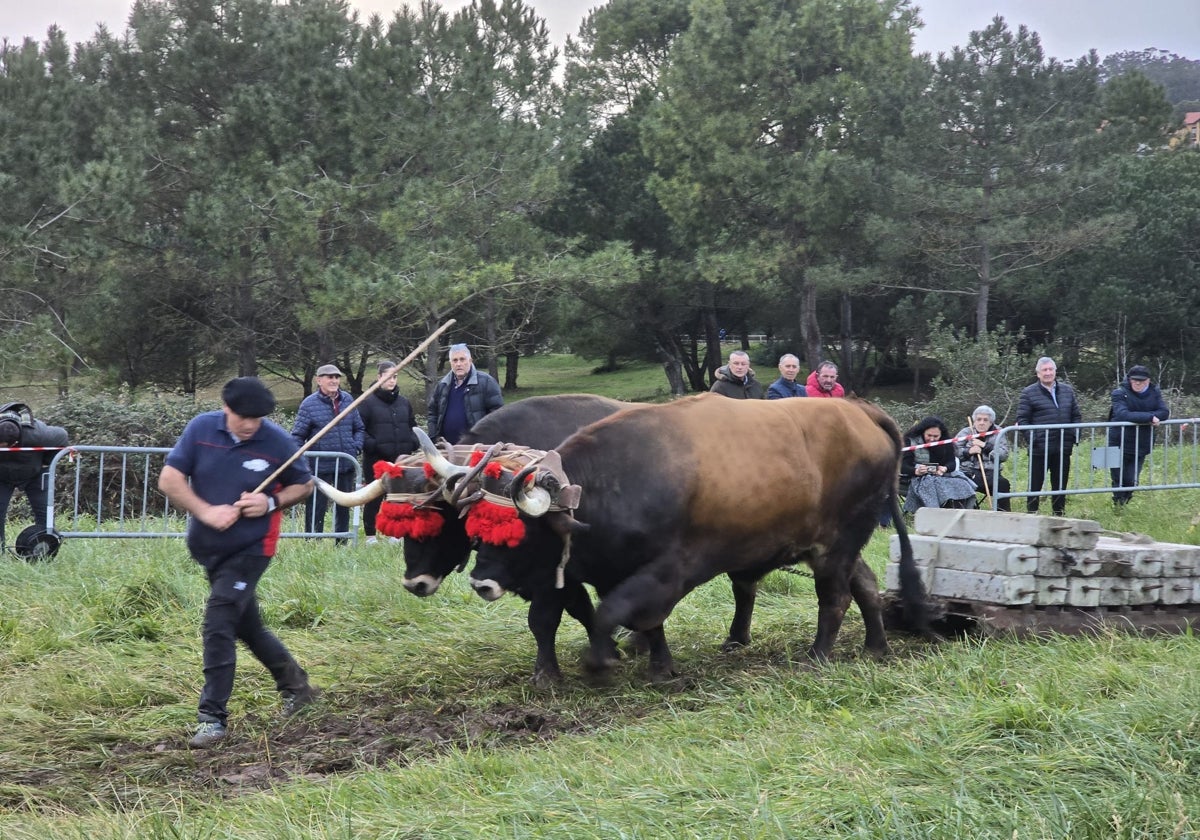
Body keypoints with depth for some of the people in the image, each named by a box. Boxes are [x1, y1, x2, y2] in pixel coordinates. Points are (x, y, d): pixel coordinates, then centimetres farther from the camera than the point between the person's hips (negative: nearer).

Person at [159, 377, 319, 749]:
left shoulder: (278, 441, -13)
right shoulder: (201, 429, -9)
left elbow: (304, 484, 3)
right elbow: (169, 480, -7)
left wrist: (272, 503, -16)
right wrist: (206, 511, -20)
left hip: (251, 549, -4)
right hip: (208, 547, 4)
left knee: (218, 627, -15)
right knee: (247, 625, 17)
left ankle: (213, 716, -7)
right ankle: (295, 684, 38)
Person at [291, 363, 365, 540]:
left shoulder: (347, 400, 5)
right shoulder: (309, 404, -8)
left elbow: (359, 428, 15)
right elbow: (297, 436, -6)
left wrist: (356, 447, 0)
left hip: (346, 465, 5)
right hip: (320, 466, -5)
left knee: (344, 506, 15)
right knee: (317, 507, -1)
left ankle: (342, 543, 27)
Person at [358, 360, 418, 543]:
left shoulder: (404, 402, 12)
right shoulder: (368, 402, -4)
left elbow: (412, 426, 21)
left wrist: (413, 443, 3)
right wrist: (372, 445, -18)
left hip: (400, 460, 5)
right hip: (376, 459, -4)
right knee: (375, 498, 2)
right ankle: (371, 535, 9)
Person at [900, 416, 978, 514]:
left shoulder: (946, 443, 6)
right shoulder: (911, 441, -5)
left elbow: (952, 463, 0)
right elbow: (903, 466, -12)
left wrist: (944, 469, -25)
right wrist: (916, 471, -35)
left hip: (942, 475, 3)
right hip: (917, 477, -3)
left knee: (960, 485, -26)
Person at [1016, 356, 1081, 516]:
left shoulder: (1067, 391, 13)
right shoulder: (1028, 393, 0)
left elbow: (1076, 416, 17)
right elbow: (1021, 419, -2)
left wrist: (1073, 438, 4)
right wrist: (1032, 438, -13)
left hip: (1063, 449, 4)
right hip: (1039, 449, -4)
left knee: (1060, 484, 11)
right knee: (1035, 485, 1)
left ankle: (1059, 515, 19)